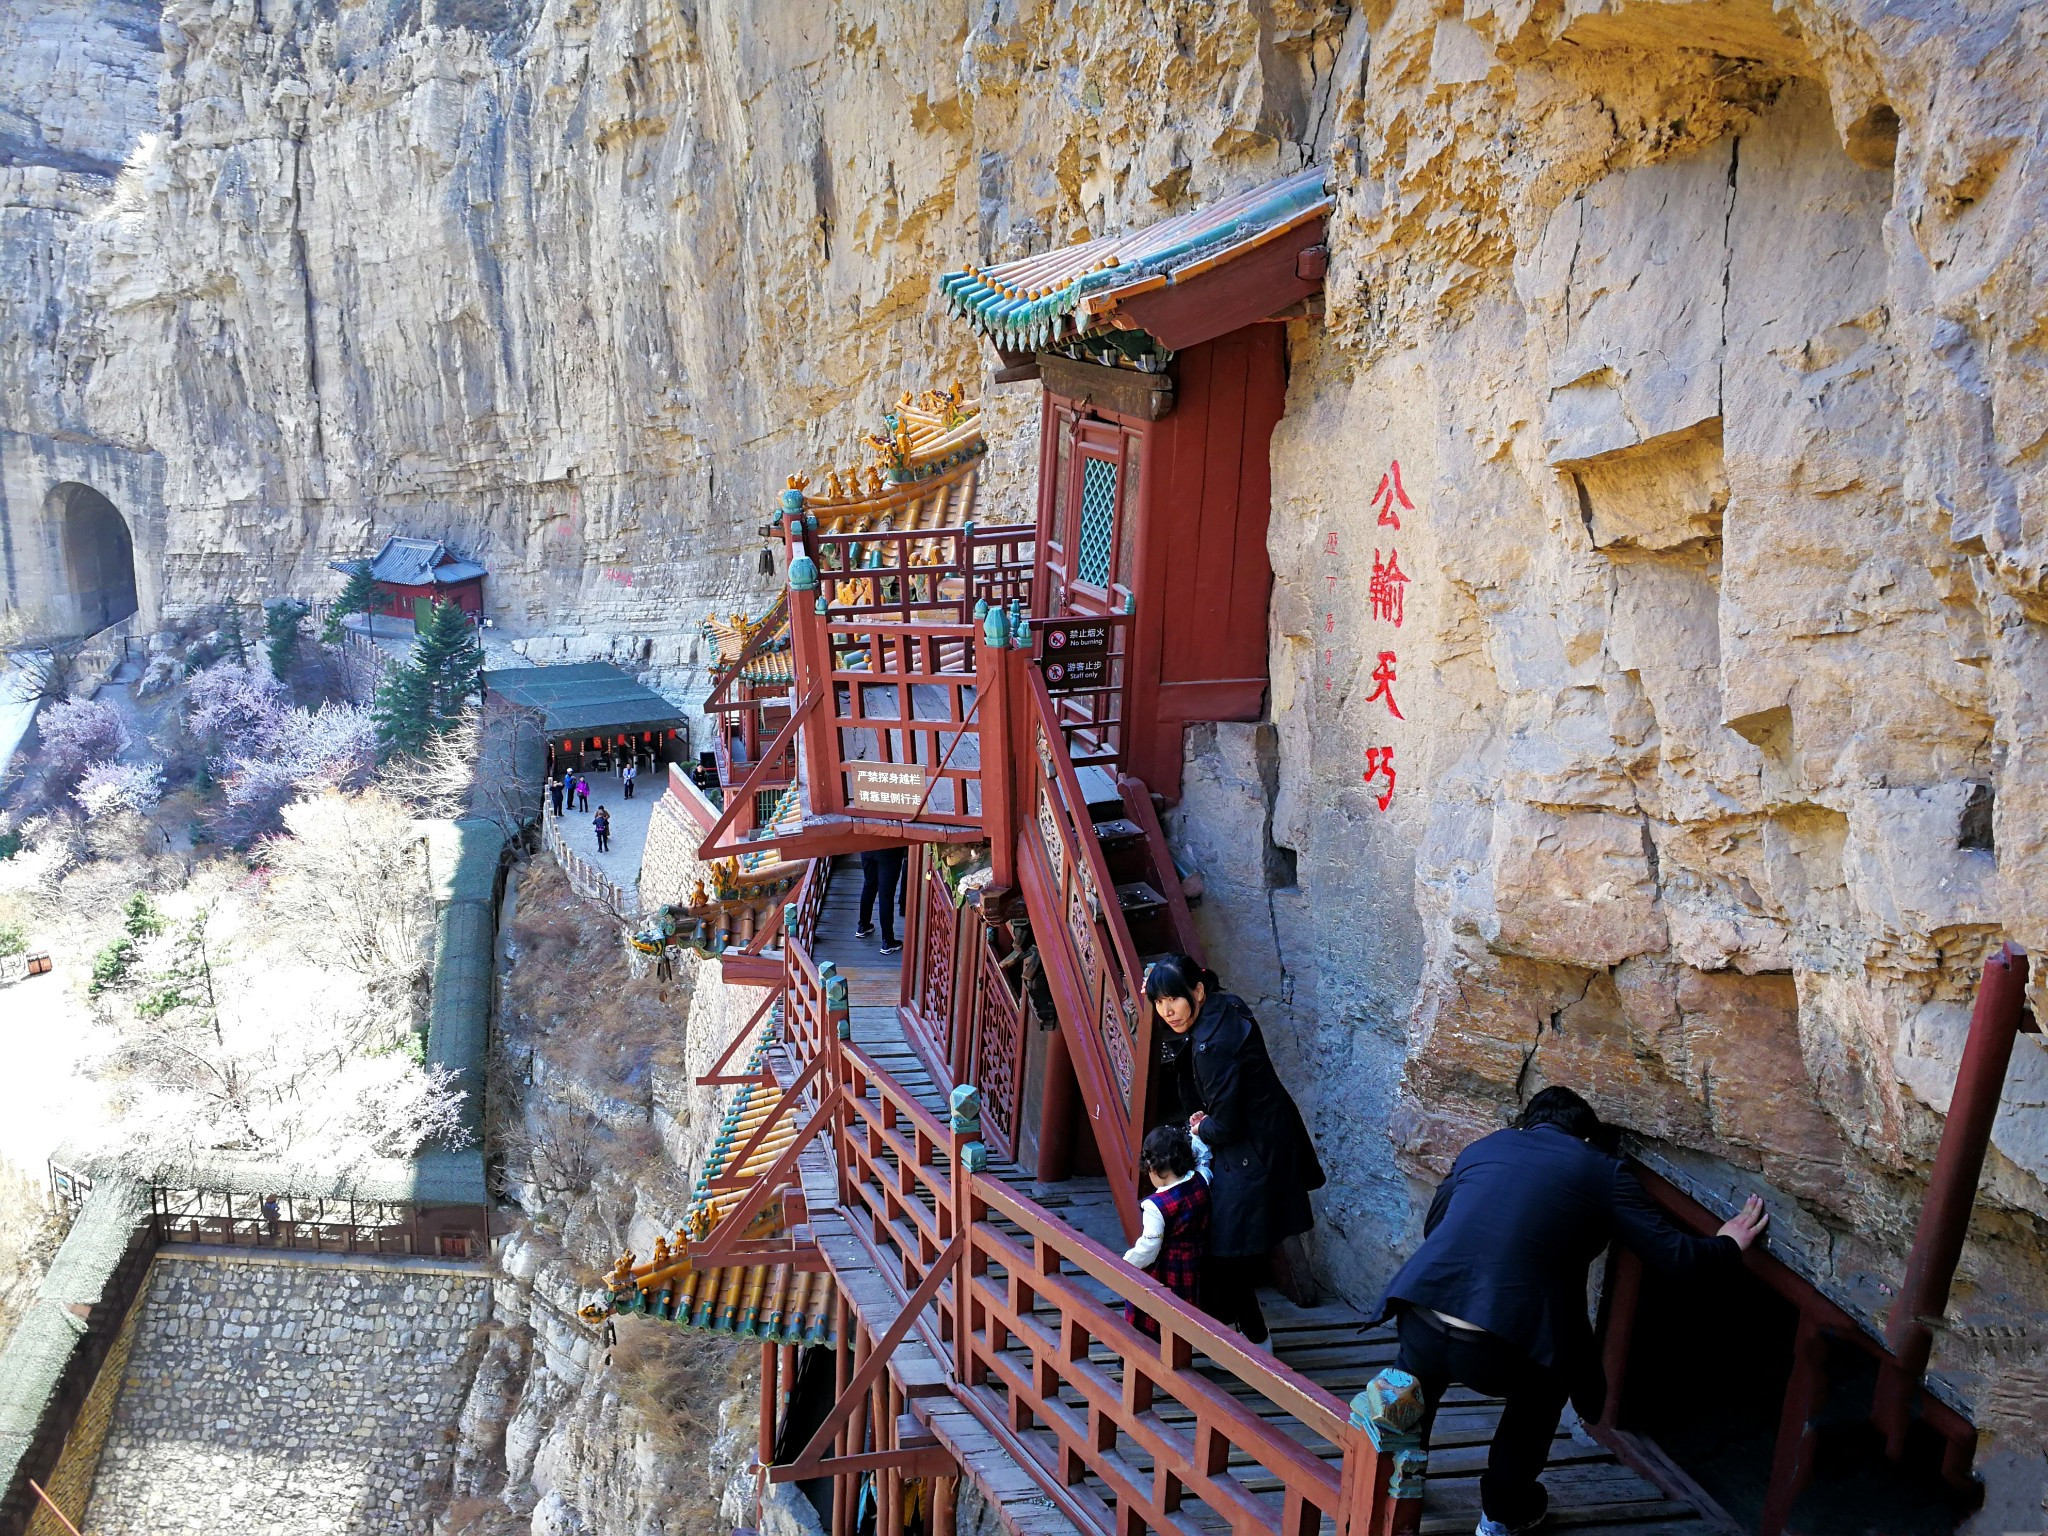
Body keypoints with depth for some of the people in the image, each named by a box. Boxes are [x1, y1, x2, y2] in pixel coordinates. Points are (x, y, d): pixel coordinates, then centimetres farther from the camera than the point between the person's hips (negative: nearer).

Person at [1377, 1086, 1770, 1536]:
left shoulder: (1482, 1146, 20)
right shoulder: (1603, 1172, 10)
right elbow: (1674, 1255, 10)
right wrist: (1729, 1245, 29)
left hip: (1421, 1326, 3)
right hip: (1497, 1350, -3)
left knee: (1423, 1367, 38)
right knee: (1546, 1380, 32)